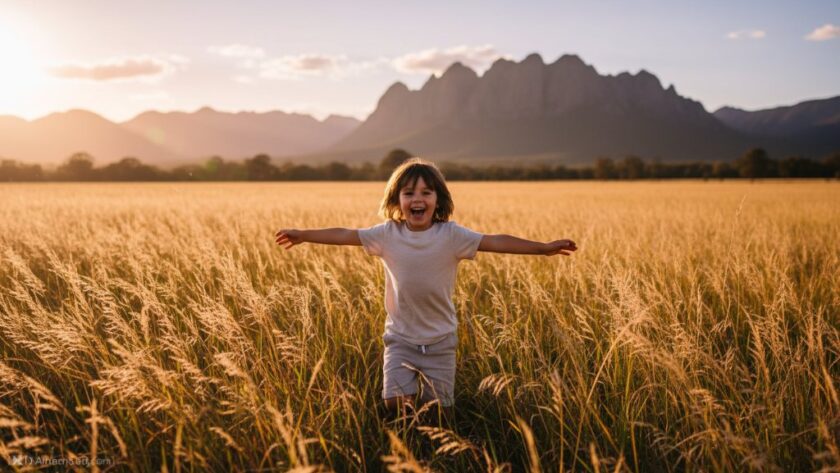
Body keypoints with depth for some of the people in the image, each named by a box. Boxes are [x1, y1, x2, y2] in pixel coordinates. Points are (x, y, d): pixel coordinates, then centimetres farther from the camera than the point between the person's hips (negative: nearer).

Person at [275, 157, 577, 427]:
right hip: (400, 339, 1)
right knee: (397, 406, -9)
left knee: (439, 413, 5)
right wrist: (302, 235, 4)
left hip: (440, 342, 0)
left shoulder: (452, 235, -11)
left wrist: (543, 247, -21)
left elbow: (495, 241, -15)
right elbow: (344, 235, 0)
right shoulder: (387, 234, -7)